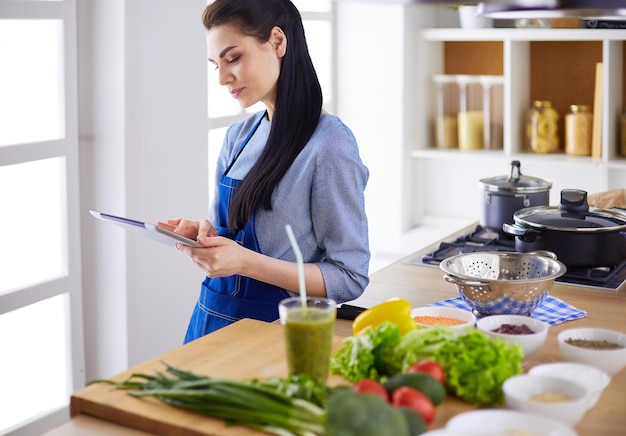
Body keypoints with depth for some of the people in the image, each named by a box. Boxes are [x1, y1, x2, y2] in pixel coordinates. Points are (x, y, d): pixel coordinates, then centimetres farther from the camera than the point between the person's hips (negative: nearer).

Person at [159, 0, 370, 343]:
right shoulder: (238, 137, 5)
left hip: (275, 326, -6)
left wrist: (246, 262, -25)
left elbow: (349, 278, -16)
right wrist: (204, 235, -7)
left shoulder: (329, 145, -17)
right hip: (213, 317, 6)